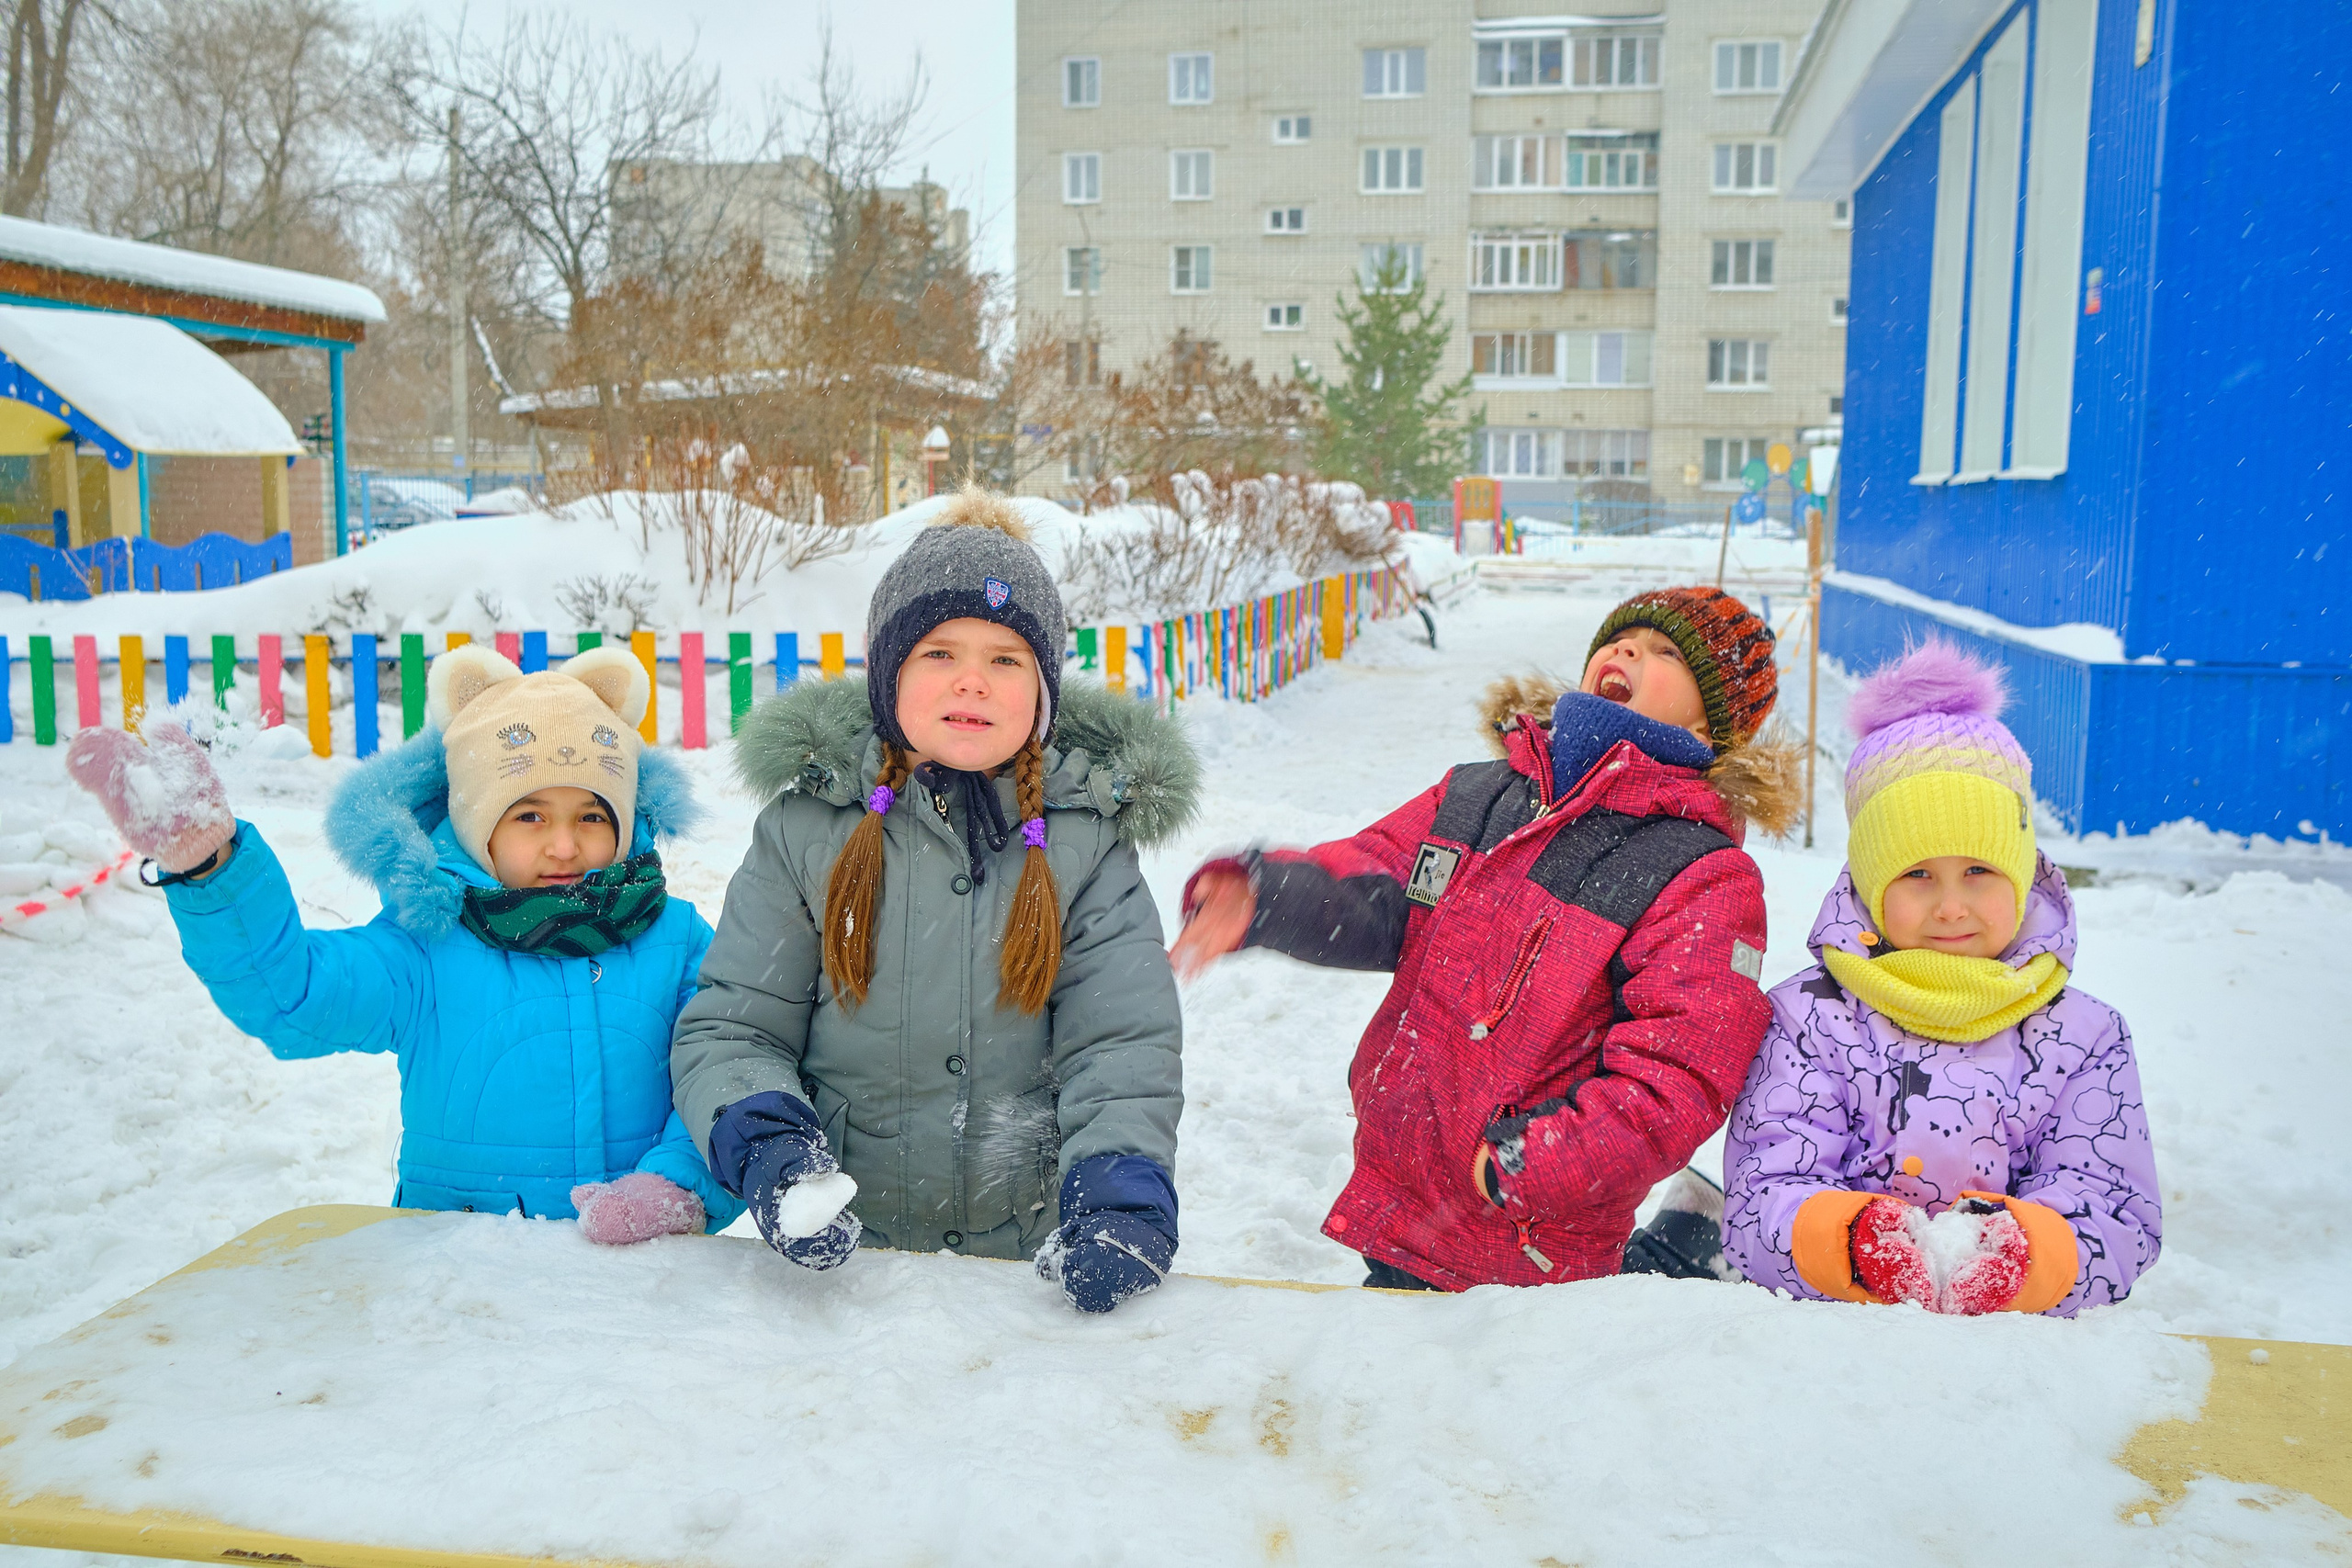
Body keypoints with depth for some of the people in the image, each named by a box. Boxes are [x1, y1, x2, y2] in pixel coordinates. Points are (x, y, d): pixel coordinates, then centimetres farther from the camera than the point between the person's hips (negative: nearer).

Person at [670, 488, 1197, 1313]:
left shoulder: (1087, 836, 3)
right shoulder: (807, 827, 3)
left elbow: (1123, 1046, -2)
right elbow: (730, 1028, 5)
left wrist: (1123, 1192, -20)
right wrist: (768, 1148, -15)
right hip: (845, 1251, 0)